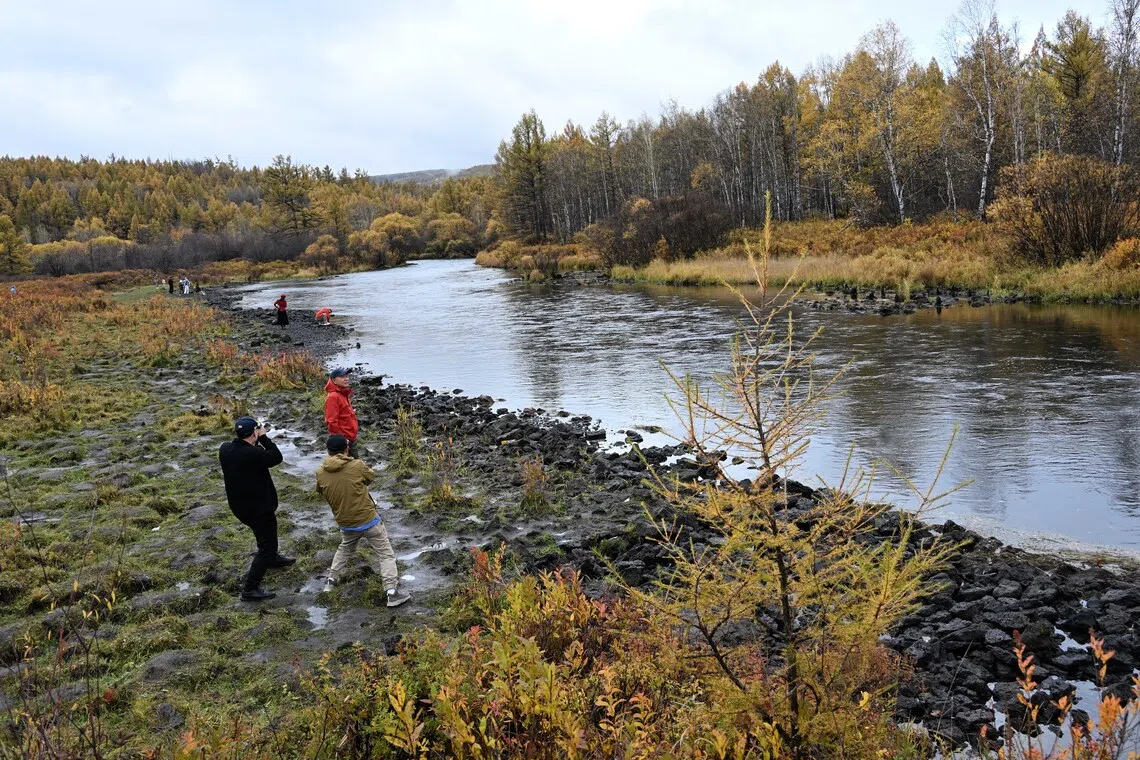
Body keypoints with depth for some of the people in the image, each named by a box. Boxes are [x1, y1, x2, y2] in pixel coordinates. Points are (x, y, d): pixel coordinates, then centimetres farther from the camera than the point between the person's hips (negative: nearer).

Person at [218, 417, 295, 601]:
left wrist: (256, 443, 1)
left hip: (239, 504, 9)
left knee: (267, 536, 34)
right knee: (266, 545, 2)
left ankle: (272, 558, 57)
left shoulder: (225, 449, -6)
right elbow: (276, 457, -17)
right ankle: (250, 589, 2)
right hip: (258, 506, -9)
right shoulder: (253, 453, -30)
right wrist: (264, 438, -11)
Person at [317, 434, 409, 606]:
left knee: (344, 549, 33)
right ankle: (392, 593, -1)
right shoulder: (357, 466, -16)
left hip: (346, 524, 4)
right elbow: (370, 477, 5)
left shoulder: (320, 473, -7)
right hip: (369, 520, -4)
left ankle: (331, 580, 38)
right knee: (385, 554, 6)